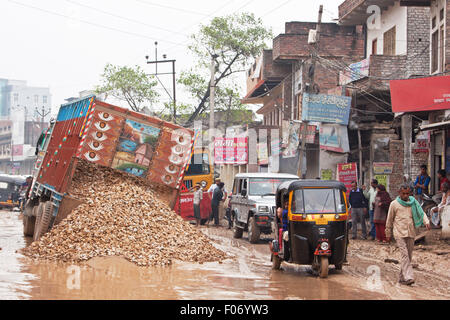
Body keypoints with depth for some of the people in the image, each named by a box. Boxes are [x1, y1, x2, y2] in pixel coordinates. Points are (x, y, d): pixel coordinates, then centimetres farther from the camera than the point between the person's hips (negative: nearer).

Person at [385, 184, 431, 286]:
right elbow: (389, 220, 8)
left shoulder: (413, 202, 8)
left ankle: (402, 277, 18)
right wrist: (388, 234, 11)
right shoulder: (394, 204, 1)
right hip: (399, 233, -4)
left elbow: (421, 213, 5)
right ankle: (408, 277, -21)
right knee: (404, 255, -14)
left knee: (409, 256, 8)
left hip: (411, 233, 4)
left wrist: (426, 222, -15)